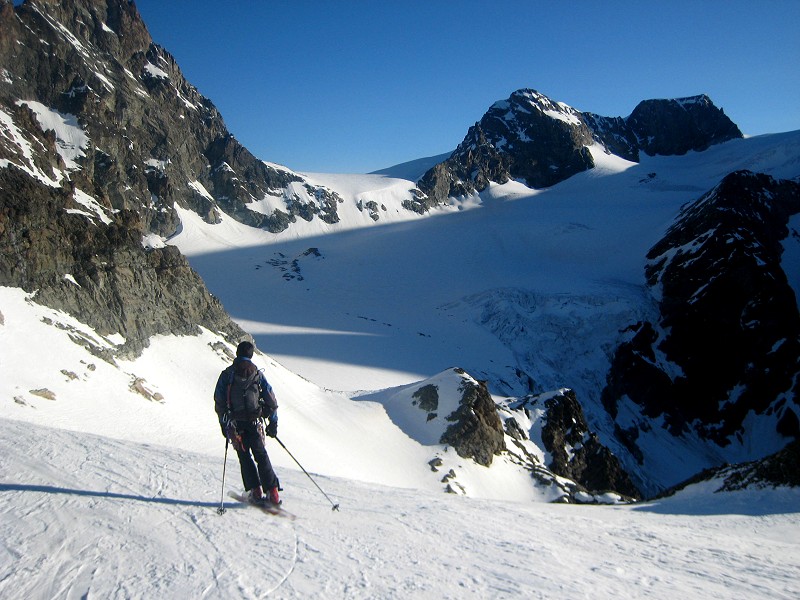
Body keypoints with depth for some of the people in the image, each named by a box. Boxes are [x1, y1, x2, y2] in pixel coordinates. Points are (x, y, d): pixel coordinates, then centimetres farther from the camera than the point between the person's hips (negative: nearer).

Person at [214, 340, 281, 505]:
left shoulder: (227, 374, 3)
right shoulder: (258, 374, 6)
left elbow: (219, 402, 1)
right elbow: (271, 400, 5)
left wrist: (224, 424, 10)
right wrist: (273, 423, 12)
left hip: (234, 423, -1)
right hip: (255, 422, 1)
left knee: (245, 456, 10)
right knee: (261, 455, 8)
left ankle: (256, 491, 2)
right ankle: (272, 492, 0)